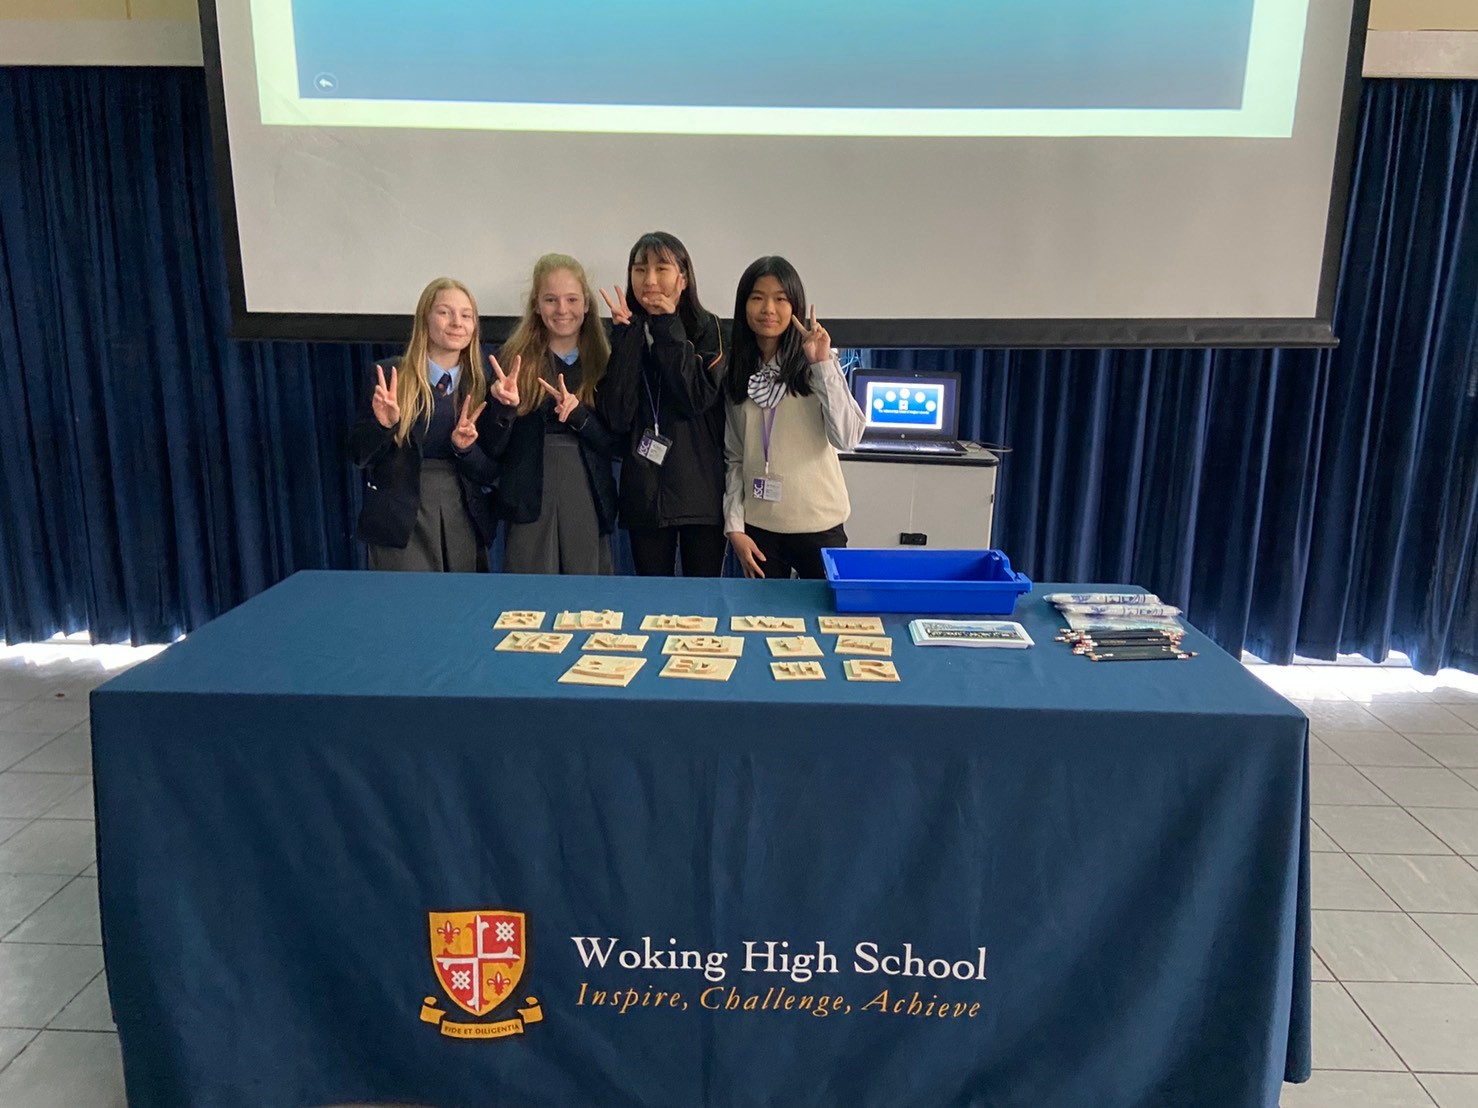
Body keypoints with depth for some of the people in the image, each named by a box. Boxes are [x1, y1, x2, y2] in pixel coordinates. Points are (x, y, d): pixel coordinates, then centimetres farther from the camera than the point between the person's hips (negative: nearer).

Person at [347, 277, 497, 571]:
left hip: (464, 518, 3)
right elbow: (359, 455, -1)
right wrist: (384, 425, -20)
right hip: (400, 518, -3)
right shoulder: (389, 376, -2)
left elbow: (492, 472, 4)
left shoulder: (480, 385, 5)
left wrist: (465, 448, -15)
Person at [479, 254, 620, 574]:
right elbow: (493, 448, 1)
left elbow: (616, 445, 2)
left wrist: (578, 414, -15)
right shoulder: (513, 358, 3)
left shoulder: (604, 362, 7)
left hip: (589, 502, 2)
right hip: (529, 503, -1)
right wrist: (503, 406, -18)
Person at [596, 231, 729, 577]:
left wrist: (668, 329, -13)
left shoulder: (706, 327, 0)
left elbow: (698, 398, -16)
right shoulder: (626, 333, 5)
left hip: (702, 490, -2)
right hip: (645, 492, 2)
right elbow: (616, 418, -8)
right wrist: (628, 335, -12)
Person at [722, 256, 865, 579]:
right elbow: (733, 456, 6)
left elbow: (847, 438, -15)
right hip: (757, 525, 3)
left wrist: (822, 363, -18)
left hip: (817, 523, -2)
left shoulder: (815, 364, -4)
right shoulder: (736, 372, 4)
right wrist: (734, 525, 0)